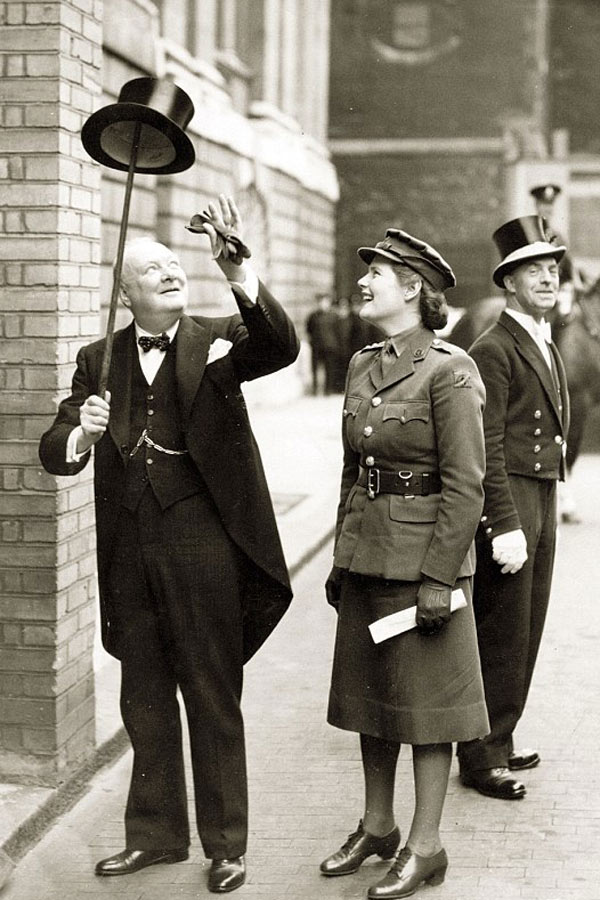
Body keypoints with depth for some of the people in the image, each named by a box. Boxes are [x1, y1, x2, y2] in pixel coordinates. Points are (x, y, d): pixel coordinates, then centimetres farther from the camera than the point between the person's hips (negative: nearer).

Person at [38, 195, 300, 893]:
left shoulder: (219, 340, 1)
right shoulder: (99, 360, 7)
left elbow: (282, 348, -20)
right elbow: (54, 452, 2)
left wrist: (238, 274, -35)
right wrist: (80, 433, -22)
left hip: (202, 542, -3)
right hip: (129, 548, 4)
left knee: (212, 697, 5)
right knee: (144, 697, 15)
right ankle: (155, 833, 30)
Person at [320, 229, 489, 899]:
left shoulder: (448, 372, -13)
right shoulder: (362, 365, 9)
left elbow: (465, 486, -15)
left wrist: (438, 580, -17)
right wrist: (341, 555, 14)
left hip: (423, 559, -7)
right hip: (367, 558, 7)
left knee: (425, 700, 2)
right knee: (370, 693, 15)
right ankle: (377, 828, 29)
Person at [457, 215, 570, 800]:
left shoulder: (548, 350, 18)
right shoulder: (493, 351, -12)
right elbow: (486, 448, -17)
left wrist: (541, 514, 16)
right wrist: (505, 526, -22)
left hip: (542, 502, 9)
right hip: (508, 503, -9)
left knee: (524, 635, 13)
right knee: (501, 637, -4)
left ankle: (498, 741, 24)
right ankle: (481, 758, 4)